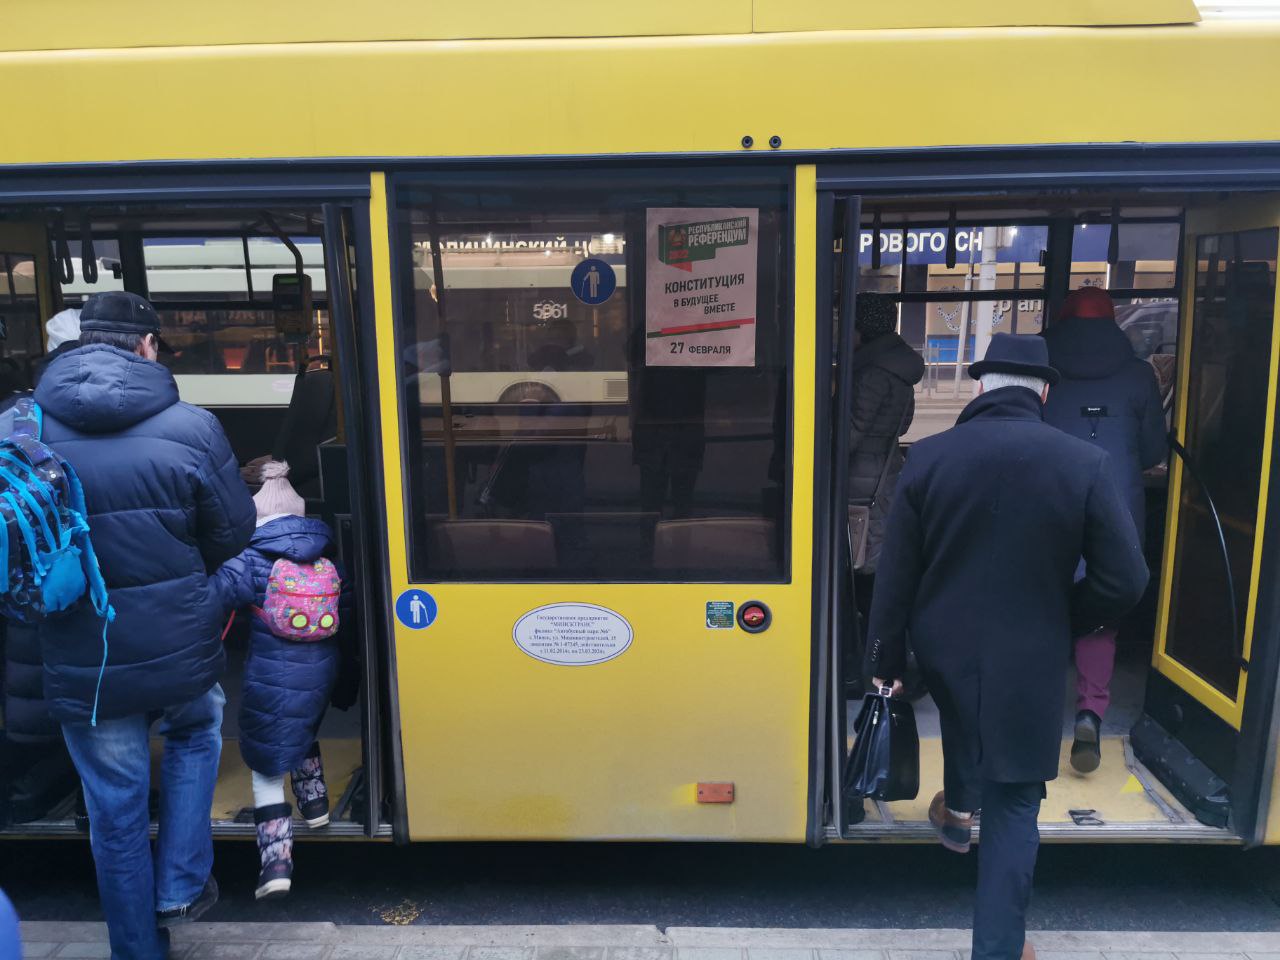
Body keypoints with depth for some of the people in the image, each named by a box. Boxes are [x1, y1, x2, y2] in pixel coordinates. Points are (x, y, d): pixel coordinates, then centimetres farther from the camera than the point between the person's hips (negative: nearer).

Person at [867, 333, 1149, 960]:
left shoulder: (928, 457, -11)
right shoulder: (1085, 464, -12)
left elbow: (895, 574, -7)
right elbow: (1124, 580, -10)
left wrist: (885, 660, 3)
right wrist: (1064, 622, 8)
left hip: (942, 649, 3)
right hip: (1029, 662, -2)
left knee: (963, 713, 36)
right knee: (1013, 806, 10)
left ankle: (957, 810, 58)